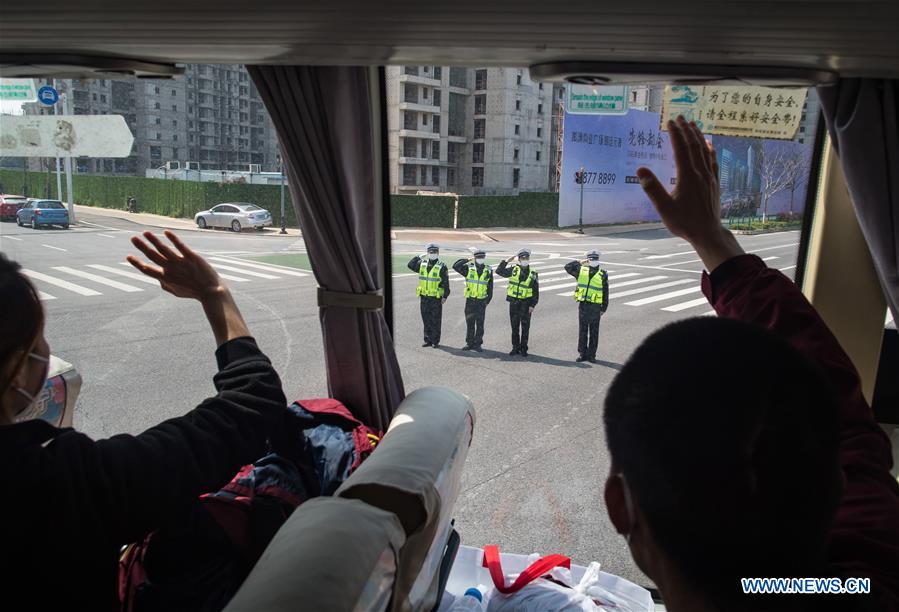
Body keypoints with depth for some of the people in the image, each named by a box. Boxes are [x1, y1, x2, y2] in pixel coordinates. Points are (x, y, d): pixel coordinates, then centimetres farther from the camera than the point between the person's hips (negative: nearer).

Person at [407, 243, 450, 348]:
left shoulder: (442, 266, -4)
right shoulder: (422, 264, 9)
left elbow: (446, 283, -5)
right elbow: (410, 265, 6)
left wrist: (445, 296, -9)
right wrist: (419, 257, 1)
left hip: (436, 298, -4)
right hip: (424, 297, 5)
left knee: (436, 321, 1)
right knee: (426, 320, 11)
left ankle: (435, 341, 9)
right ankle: (428, 340, 20)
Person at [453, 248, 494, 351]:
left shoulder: (488, 270, 4)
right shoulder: (469, 268, 1)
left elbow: (490, 287, 7)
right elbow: (455, 266, -11)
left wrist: (488, 300, 1)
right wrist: (468, 260, -9)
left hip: (481, 301, 0)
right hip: (470, 300, 0)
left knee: (480, 323, 3)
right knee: (469, 323, 7)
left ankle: (477, 344, 11)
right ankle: (469, 343, 17)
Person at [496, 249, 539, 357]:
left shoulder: (533, 274, 0)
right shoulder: (513, 270, 3)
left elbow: (536, 291, 2)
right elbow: (499, 271, -2)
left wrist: (533, 305, -5)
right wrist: (506, 261, -8)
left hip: (526, 303, -1)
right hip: (514, 302, 2)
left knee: (525, 327, 3)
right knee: (514, 326, 8)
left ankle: (523, 348, 13)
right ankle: (515, 347, 19)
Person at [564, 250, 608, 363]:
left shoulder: (603, 275, 1)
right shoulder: (581, 270, 6)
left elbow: (605, 293, 2)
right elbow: (568, 267, -3)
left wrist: (603, 308, -1)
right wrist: (580, 262, -4)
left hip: (595, 307, -1)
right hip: (583, 305, 1)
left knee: (594, 332, 6)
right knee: (582, 331, 7)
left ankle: (591, 355, 14)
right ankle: (582, 354, 15)